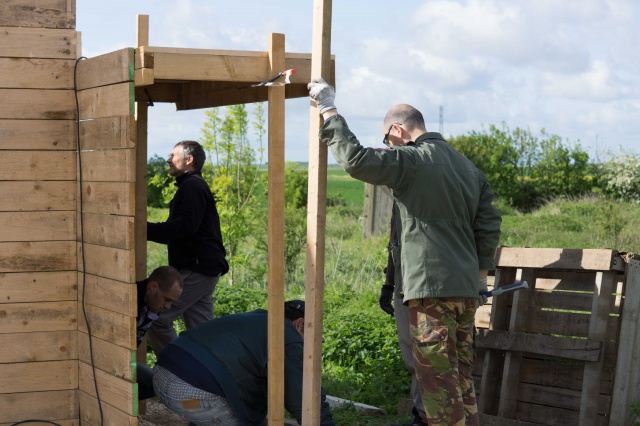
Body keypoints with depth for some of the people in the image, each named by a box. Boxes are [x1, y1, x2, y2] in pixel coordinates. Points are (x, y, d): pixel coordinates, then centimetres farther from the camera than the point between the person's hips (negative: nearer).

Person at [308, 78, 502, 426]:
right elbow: (489, 222, 16)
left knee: (438, 377, -4)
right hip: (467, 287, 8)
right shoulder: (468, 167, 16)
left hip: (431, 286, -8)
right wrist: (481, 272, 21)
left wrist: (329, 112, -9)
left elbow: (355, 159, -19)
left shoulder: (412, 161, -11)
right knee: (461, 376, 15)